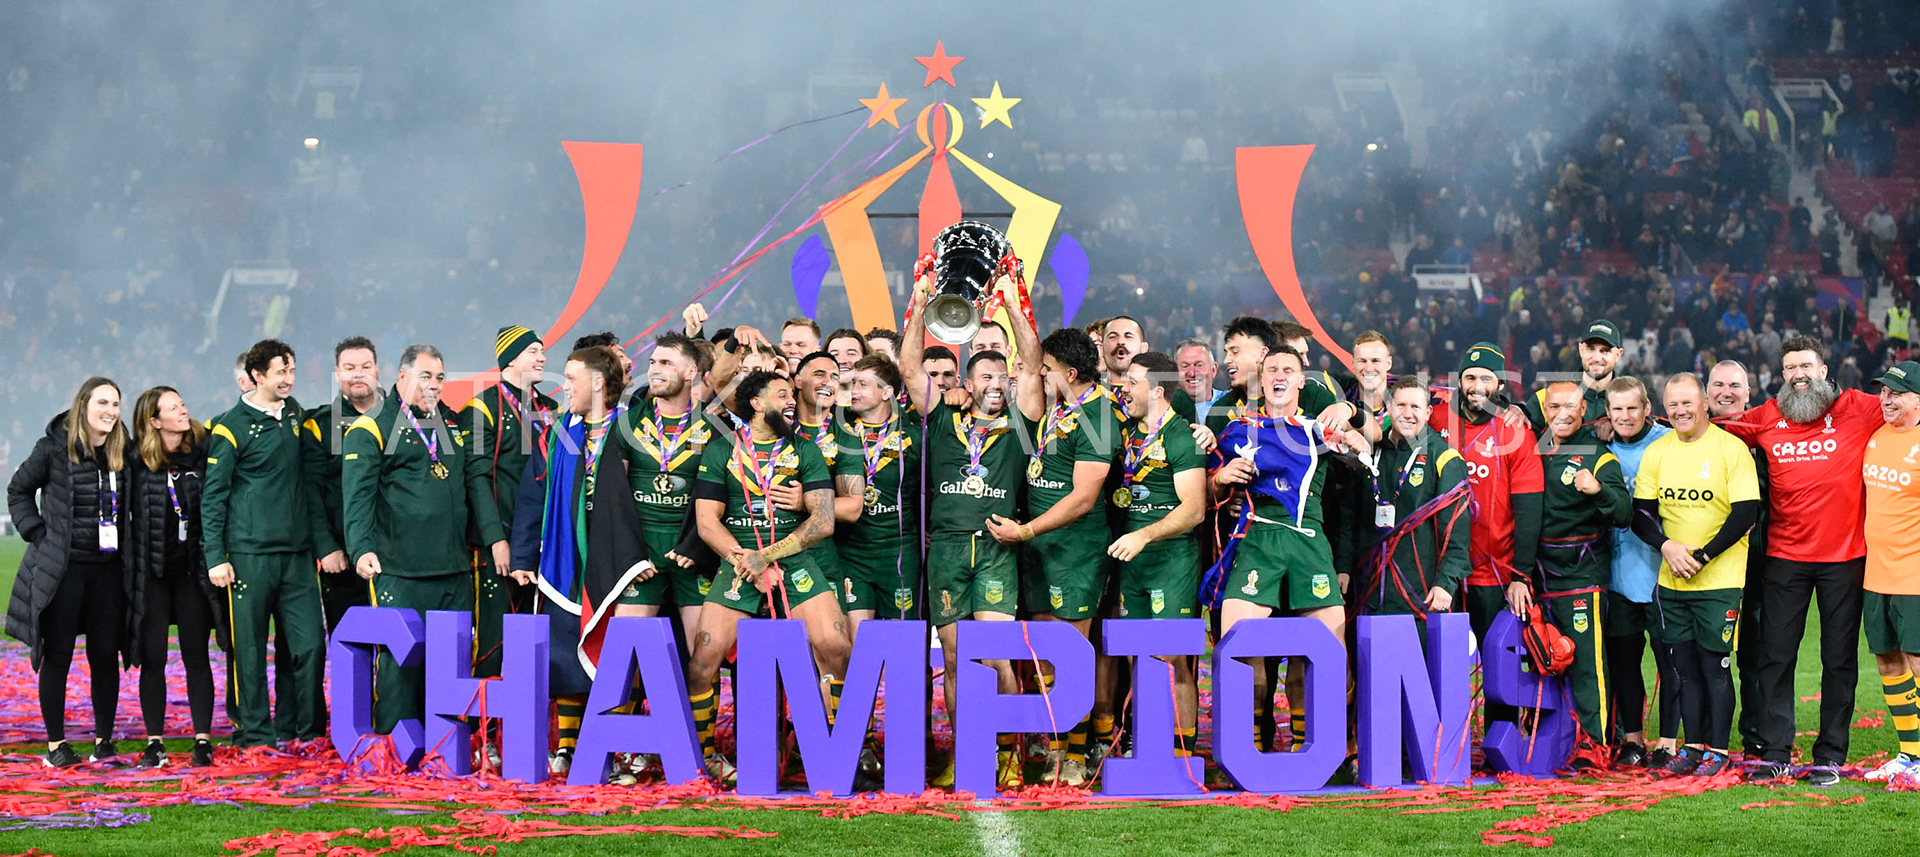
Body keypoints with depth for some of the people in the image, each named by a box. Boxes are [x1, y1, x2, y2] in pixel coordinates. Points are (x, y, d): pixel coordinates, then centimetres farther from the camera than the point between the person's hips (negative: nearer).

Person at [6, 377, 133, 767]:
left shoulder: (123, 451, 3)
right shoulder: (54, 447, -5)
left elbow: (135, 504, 15)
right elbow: (19, 490, 7)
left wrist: (128, 545, 4)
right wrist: (36, 532, -2)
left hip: (107, 568, 3)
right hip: (61, 568, -3)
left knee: (106, 654, 4)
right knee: (57, 655, 2)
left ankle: (104, 741, 14)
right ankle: (55, 742, 11)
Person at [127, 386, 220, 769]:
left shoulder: (202, 453, 0)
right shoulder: (136, 460, -3)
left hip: (192, 569, 1)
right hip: (151, 572, 0)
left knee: (196, 656, 4)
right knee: (152, 658, 3)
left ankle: (203, 739, 8)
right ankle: (154, 742, 10)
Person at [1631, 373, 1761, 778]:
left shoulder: (1731, 448, -7)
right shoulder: (1656, 452, 6)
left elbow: (1746, 513, -11)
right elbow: (1640, 513, 8)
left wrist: (1702, 556, -15)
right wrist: (1666, 545, -11)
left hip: (1720, 581, -4)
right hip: (1670, 580, 4)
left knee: (1714, 665, -3)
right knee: (1684, 666, 8)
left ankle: (1716, 750, 5)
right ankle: (1692, 746, 16)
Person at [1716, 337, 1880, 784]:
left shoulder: (1856, 409, -1)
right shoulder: (1765, 418, 6)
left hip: (1843, 555, -2)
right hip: (1784, 557, 2)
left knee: (1839, 659, 5)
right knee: (1775, 655, 2)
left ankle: (1830, 755, 13)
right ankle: (1775, 752, 9)